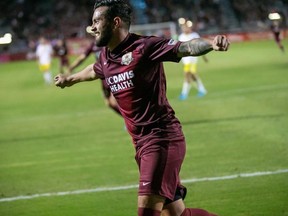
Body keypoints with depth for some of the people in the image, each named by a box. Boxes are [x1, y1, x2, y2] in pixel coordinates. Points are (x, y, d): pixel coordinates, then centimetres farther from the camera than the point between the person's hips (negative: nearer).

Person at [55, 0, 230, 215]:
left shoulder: (144, 47, -12)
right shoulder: (106, 57, 12)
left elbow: (186, 47, -26)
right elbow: (94, 70, 36)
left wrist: (211, 44, -47)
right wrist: (70, 79, 56)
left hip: (162, 140, -8)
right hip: (142, 144, 8)